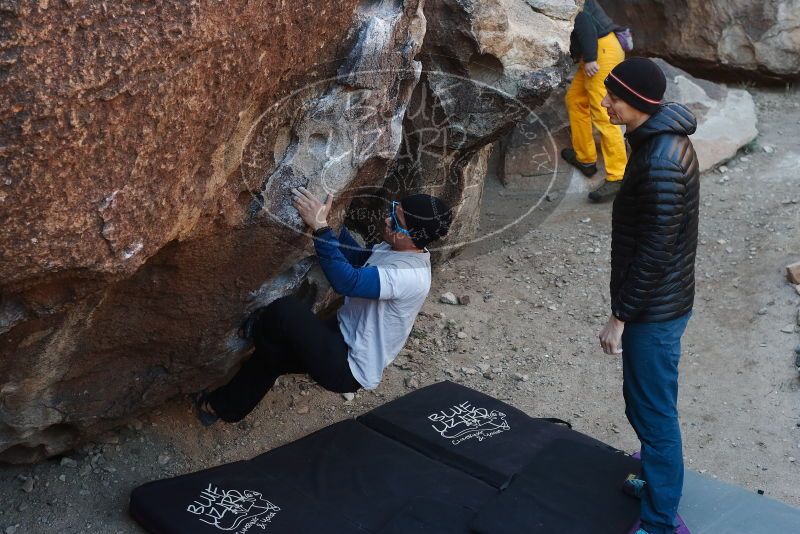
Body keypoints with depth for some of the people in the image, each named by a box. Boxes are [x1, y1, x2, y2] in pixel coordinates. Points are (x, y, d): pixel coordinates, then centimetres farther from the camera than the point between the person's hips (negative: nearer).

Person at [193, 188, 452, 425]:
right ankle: (224, 406, 31)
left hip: (349, 369, -10)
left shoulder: (411, 276, -29)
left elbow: (347, 282, -38)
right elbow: (357, 258, 20)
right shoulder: (395, 249, 0)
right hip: (343, 338, 10)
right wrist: (334, 221, 8)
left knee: (285, 310, -22)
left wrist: (319, 226, -36)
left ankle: (258, 331, 12)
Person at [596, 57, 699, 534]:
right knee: (647, 404, 24)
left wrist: (620, 315, -18)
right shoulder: (661, 139, 5)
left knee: (653, 413, 3)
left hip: (654, 310, -10)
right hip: (660, 302, 10)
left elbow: (654, 253, -25)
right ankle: (659, 479, 43)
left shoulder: (661, 164, -27)